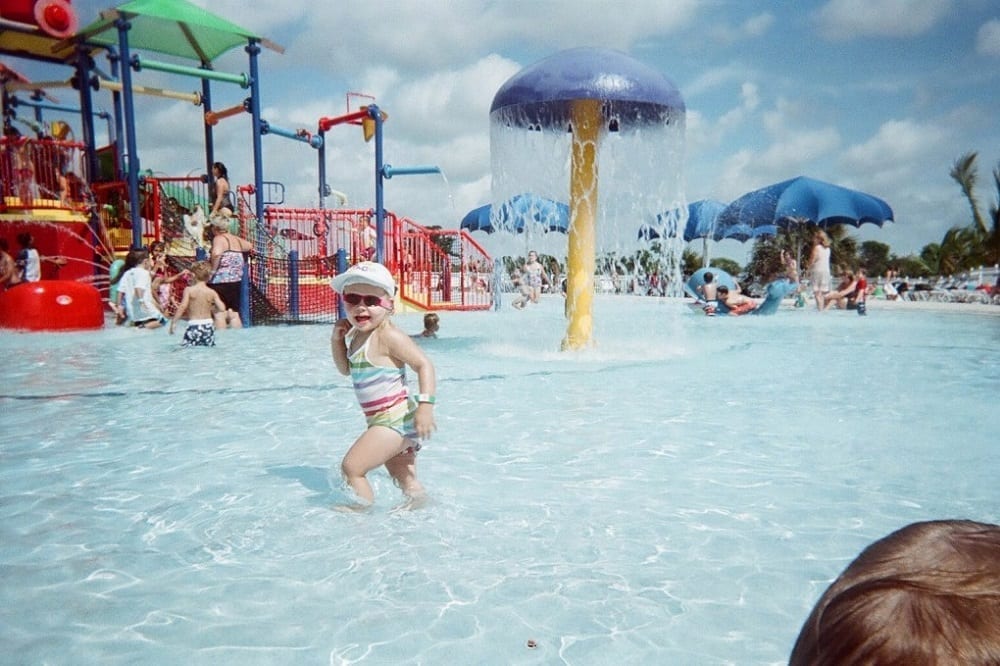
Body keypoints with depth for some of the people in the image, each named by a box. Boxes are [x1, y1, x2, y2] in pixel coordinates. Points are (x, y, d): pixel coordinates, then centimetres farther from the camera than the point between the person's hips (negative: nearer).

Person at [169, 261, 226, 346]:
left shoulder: (189, 290, -6)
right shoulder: (212, 292, 0)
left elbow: (182, 307, -13)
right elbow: (222, 308, -6)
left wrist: (173, 322, -6)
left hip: (194, 325, -3)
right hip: (208, 324, 3)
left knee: (185, 347, 2)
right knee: (208, 346, 14)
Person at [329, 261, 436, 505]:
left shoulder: (388, 335, -17)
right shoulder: (355, 334, 9)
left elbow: (424, 365, -19)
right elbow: (346, 369, 21)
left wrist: (425, 405, -29)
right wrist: (337, 340, 5)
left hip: (395, 418, -9)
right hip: (382, 421, 9)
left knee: (351, 467, -11)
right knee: (406, 481, 18)